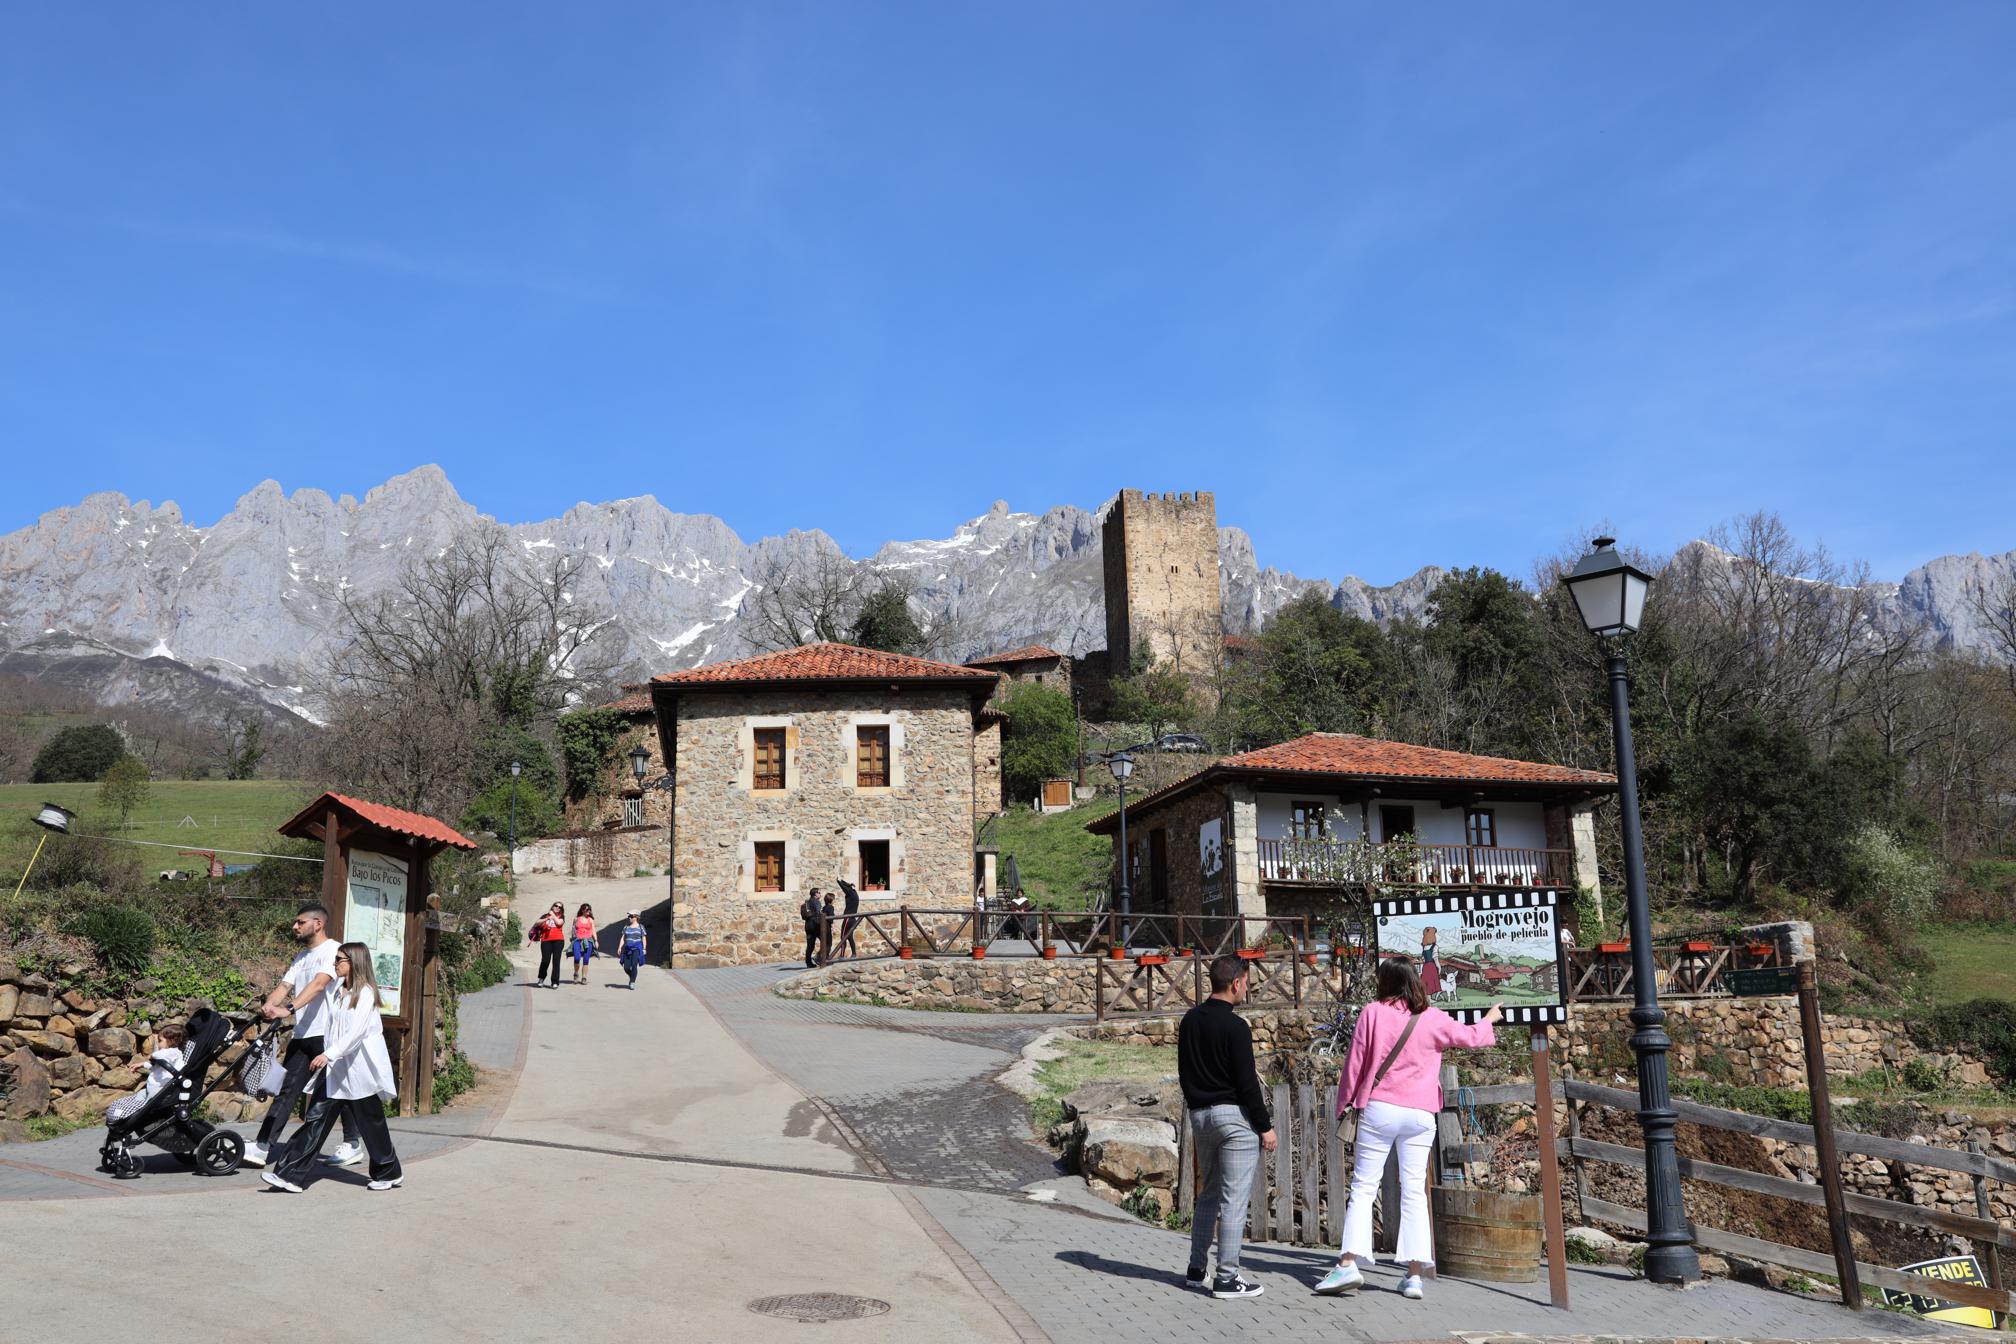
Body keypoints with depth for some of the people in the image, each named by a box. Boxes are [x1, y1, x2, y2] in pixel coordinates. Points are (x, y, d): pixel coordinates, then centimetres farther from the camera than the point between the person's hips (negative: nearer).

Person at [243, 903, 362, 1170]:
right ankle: (261, 1146, -3)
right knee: (285, 1090, 1)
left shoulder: (333, 950, -8)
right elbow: (284, 986, 7)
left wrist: (289, 1009, -34)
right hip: (303, 1035, 7)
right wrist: (268, 1006, -14)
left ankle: (352, 1145, 14)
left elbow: (318, 984, -23)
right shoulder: (302, 957, 19)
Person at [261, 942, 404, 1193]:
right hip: (335, 1068, 7)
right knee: (316, 1119, -2)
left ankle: (390, 1174, 21)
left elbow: (356, 1031, -24)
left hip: (359, 1071, -7)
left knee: (370, 1123, 5)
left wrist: (329, 1054, -32)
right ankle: (289, 1175, -4)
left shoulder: (366, 993, -13)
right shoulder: (337, 989, 11)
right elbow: (333, 1028, 18)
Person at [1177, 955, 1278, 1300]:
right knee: (1234, 1199, -2)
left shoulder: (1190, 1020, 8)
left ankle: (1196, 1268, 23)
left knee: (1208, 1193, 19)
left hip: (1199, 1115, 8)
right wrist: (1265, 1126, -9)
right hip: (1234, 1116, -8)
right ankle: (1227, 1277, 1)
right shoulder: (1235, 1027, -16)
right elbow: (1246, 1083, -16)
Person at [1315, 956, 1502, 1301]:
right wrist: (1489, 1020, 42)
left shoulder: (1372, 1013, -2)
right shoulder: (1433, 1019, 4)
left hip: (1379, 1108, -2)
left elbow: (1354, 1062, 0)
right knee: (1414, 1192, 6)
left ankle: (1349, 1263, -8)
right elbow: (1470, 1037, 21)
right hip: (1420, 1114, 2)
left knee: (1364, 1186, 2)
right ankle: (1414, 1274, 4)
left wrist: (1346, 1103, 13)